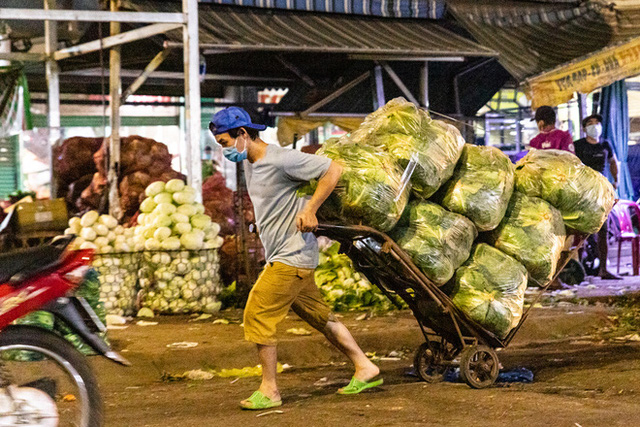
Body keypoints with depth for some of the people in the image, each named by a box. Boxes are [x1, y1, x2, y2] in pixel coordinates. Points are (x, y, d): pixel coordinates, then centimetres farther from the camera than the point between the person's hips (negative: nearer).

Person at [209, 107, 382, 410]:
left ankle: (269, 391, 1)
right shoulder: (249, 164, 10)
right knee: (319, 316, 15)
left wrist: (310, 209, -18)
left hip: (292, 257, -10)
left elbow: (333, 170, -17)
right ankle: (365, 369, 23)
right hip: (281, 257, 10)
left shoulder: (282, 160, -19)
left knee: (258, 315, -8)